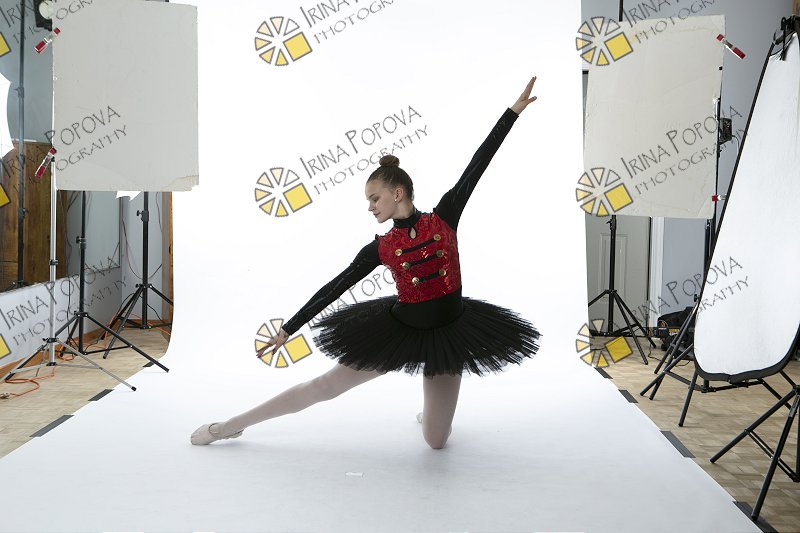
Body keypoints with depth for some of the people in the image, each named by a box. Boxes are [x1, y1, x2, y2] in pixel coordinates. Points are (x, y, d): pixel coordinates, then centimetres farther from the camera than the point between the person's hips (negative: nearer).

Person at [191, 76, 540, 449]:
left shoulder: (444, 218, -8)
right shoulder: (380, 248, -4)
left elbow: (477, 164, -10)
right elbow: (336, 287, -1)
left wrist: (514, 110, -10)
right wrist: (289, 328, 1)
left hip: (448, 334, 0)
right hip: (399, 331, 1)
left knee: (436, 441, 4)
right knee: (325, 386, 1)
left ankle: (435, 407, 43)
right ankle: (231, 426, 13)